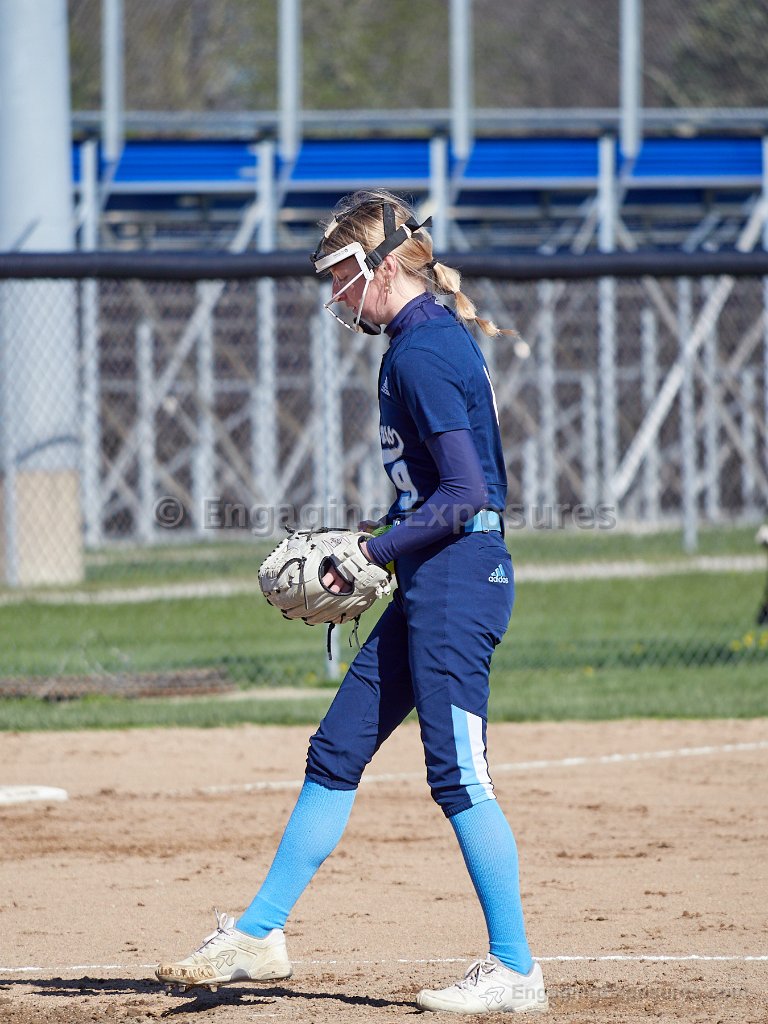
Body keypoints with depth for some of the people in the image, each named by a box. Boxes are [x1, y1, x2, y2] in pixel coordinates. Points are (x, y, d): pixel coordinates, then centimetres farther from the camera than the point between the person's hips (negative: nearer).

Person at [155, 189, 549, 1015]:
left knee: (457, 775, -8)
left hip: (457, 575, -10)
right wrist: (371, 552, 15)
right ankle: (258, 935, 17)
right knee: (335, 753, 12)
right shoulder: (428, 337, 15)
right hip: (433, 583, 10)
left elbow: (466, 496, -20)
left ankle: (514, 970, -4)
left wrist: (371, 552, -15)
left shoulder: (422, 352, -15)